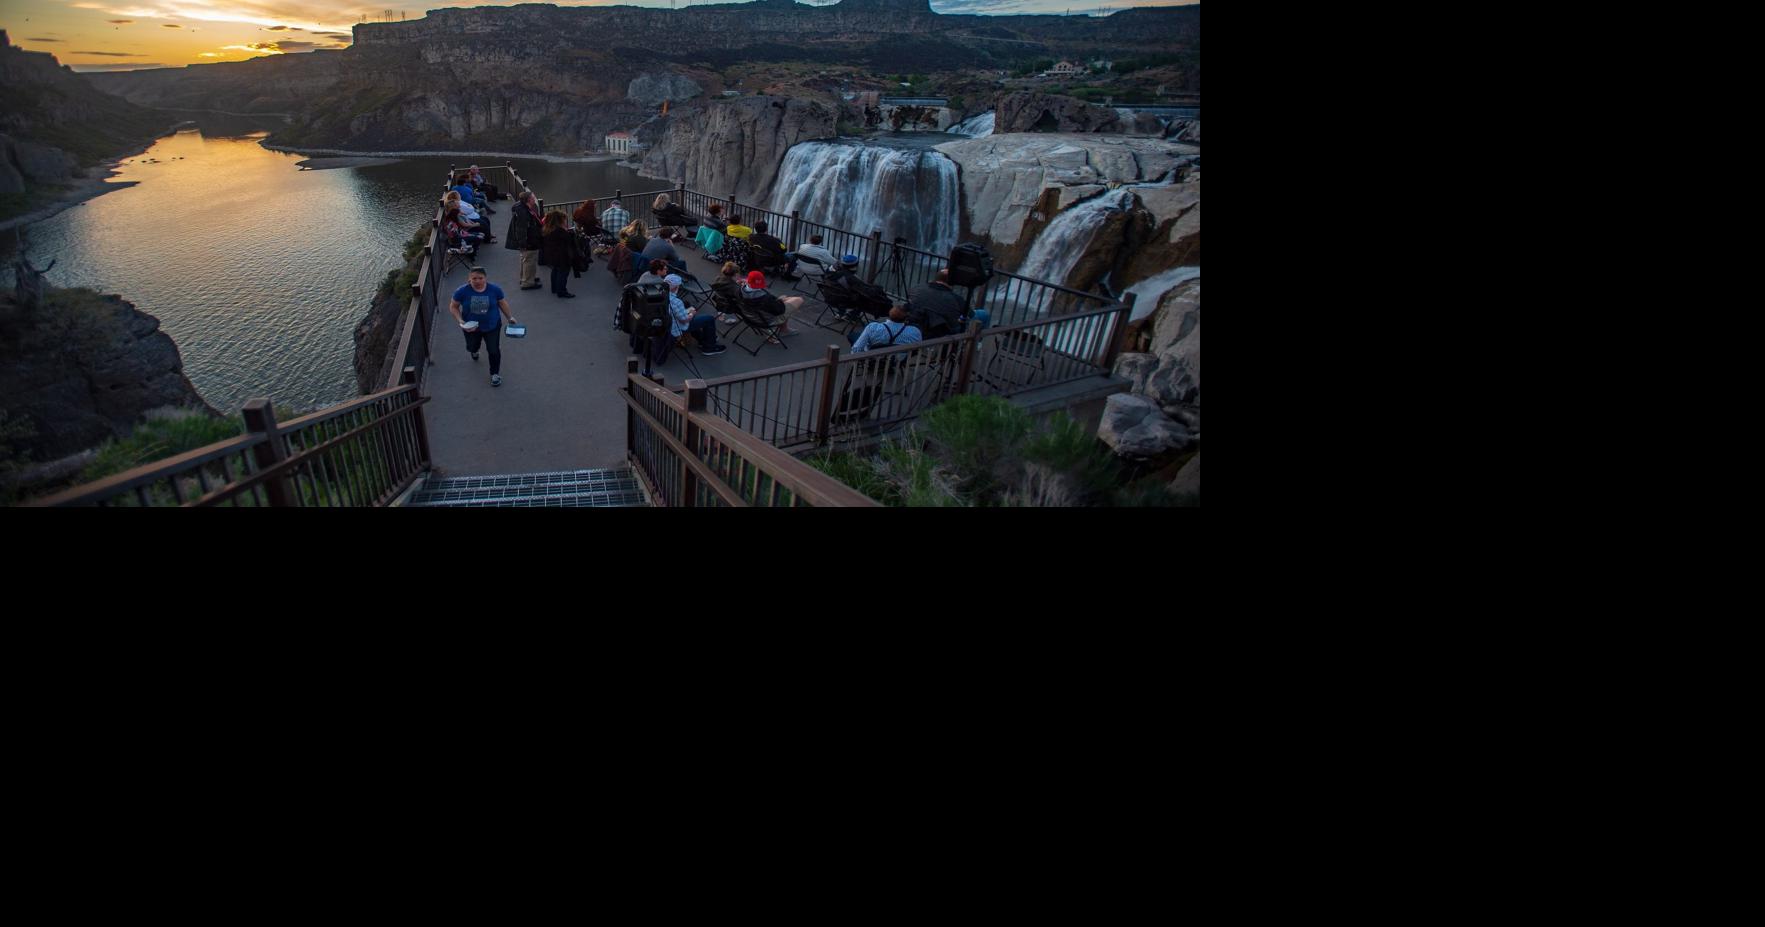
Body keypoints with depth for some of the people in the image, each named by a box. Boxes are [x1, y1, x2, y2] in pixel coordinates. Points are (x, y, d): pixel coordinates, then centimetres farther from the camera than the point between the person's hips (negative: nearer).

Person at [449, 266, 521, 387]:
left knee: (494, 351, 1)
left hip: (492, 326, -1)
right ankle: (474, 350, 63)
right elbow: (453, 306, -9)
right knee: (472, 347, 23)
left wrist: (510, 317, 5)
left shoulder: (495, 289, -19)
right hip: (471, 327, 1)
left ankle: (495, 374, 25)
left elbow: (502, 303, -1)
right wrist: (460, 320, -21)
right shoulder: (462, 291, -21)